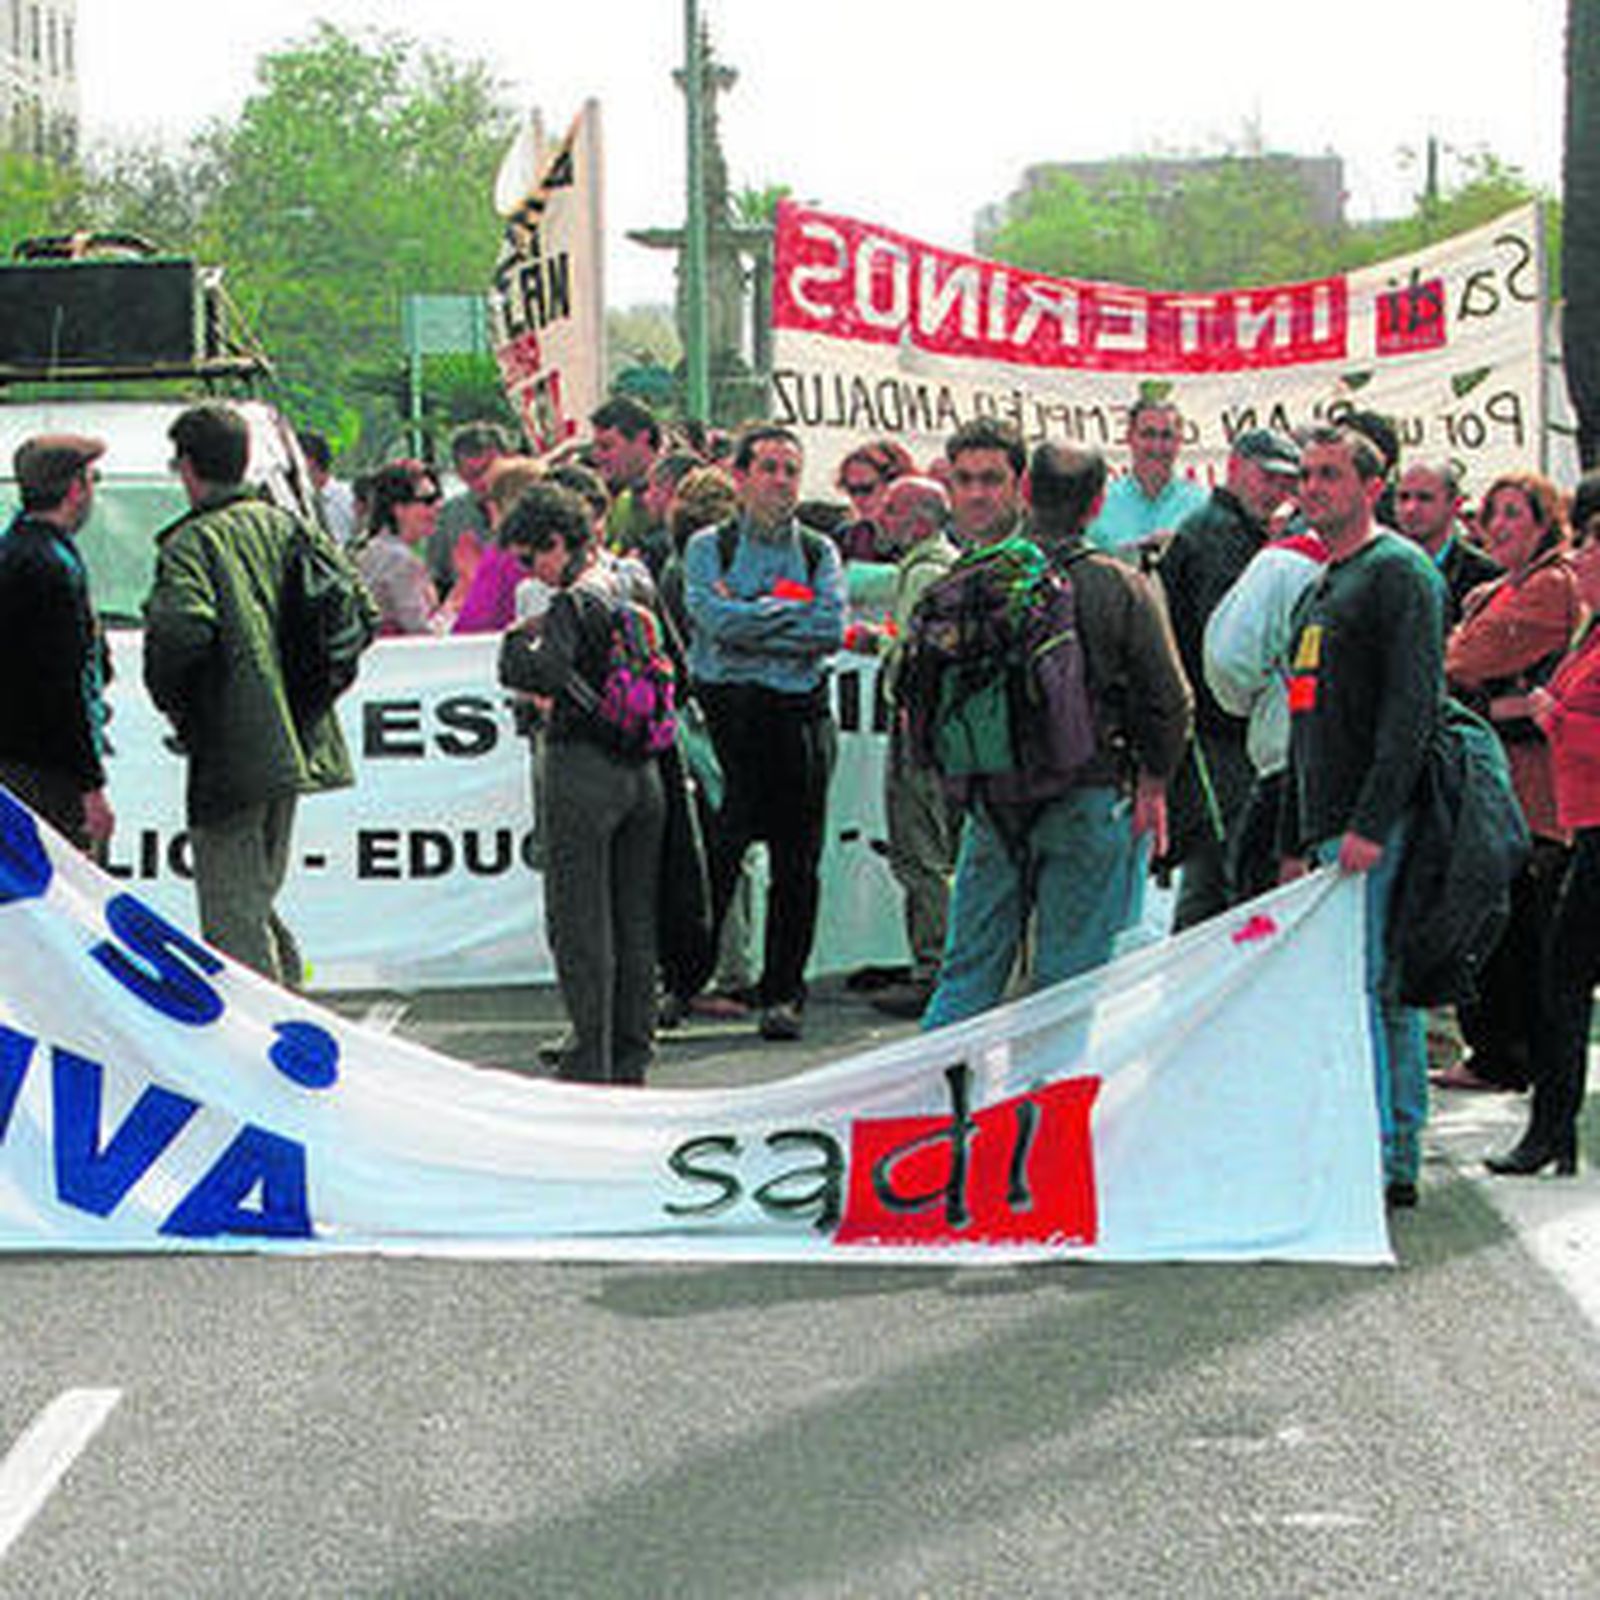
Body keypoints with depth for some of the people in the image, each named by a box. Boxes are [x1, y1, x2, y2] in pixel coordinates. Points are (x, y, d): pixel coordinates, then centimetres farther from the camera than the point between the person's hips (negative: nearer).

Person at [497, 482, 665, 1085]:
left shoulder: (575, 604, -14)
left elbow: (539, 672, -27)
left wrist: (519, 639, -5)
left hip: (584, 768, -8)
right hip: (643, 768, 8)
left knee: (579, 921, -1)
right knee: (634, 917, 13)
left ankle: (590, 1061, -1)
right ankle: (632, 1054, 20)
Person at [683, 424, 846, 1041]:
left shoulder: (819, 552, 11)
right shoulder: (709, 547, 7)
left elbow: (831, 630, -6)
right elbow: (715, 619, -11)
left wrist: (748, 620, -8)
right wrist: (791, 612, -9)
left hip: (799, 713, 2)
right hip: (726, 710, -2)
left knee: (796, 862, 3)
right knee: (712, 855, -3)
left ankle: (782, 992, 11)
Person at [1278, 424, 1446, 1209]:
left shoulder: (1399, 572, -7)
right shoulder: (1318, 590, 22)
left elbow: (1413, 705, -17)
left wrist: (1371, 823, -23)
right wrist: (1294, 843, 22)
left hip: (1374, 826, -9)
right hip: (1329, 830, 9)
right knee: (1386, 994, 9)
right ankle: (1400, 1161, 12)